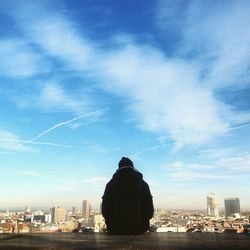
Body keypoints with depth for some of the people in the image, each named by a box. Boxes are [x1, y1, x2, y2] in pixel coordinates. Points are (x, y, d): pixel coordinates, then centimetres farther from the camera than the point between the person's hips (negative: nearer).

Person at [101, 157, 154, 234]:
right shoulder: (142, 184, 2)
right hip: (137, 229, 0)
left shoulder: (111, 184, 1)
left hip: (116, 229, 0)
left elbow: (105, 208, 0)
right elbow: (149, 208, 0)